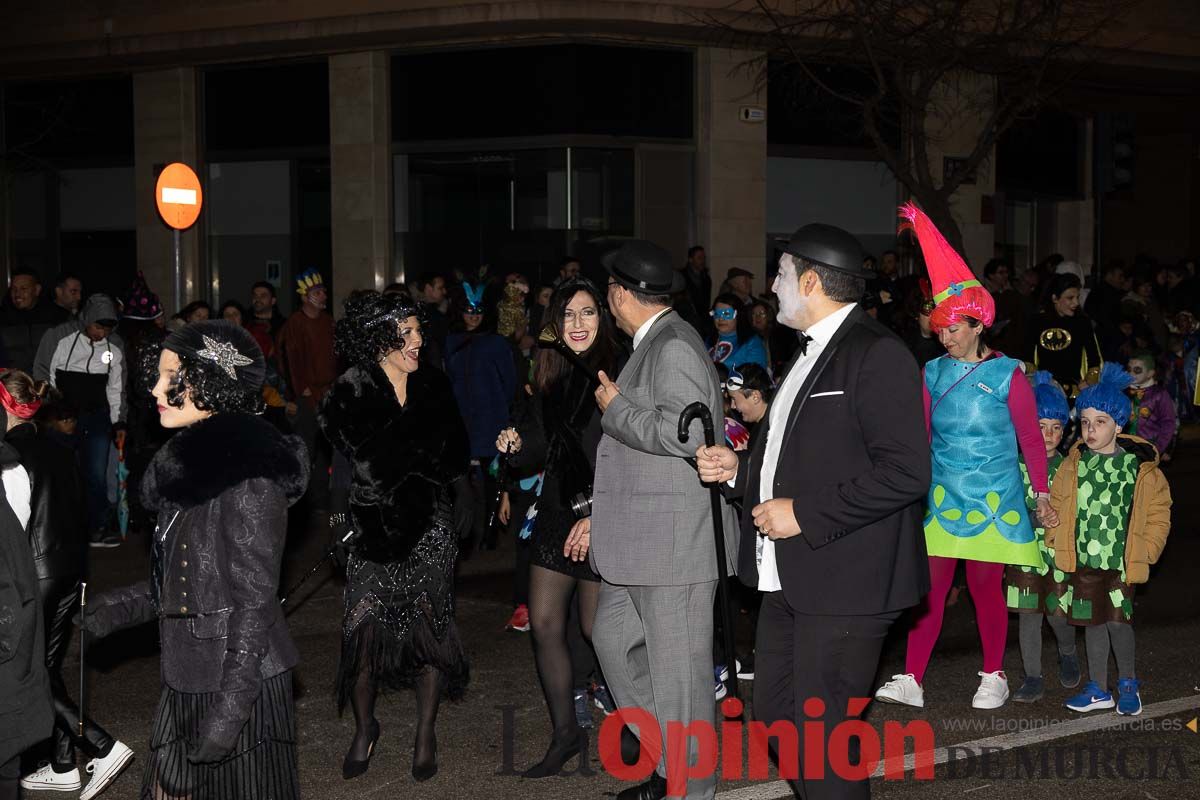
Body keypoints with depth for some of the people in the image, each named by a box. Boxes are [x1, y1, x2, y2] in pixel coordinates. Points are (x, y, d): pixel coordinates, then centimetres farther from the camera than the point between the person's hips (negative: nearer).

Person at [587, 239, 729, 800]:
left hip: (674, 539, -11)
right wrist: (599, 518, 21)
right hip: (635, 542, 11)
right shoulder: (650, 346, 16)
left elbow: (683, 435, -27)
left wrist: (615, 408, -14)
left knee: (677, 668, -1)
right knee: (613, 639, 18)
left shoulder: (675, 347, -15)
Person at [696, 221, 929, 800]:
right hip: (790, 579, 10)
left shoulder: (876, 355, -13)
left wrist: (804, 515, -20)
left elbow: (904, 471, -22)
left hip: (843, 585, -10)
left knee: (820, 732, -5)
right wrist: (738, 469, 10)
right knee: (775, 714, 15)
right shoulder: (810, 355, 18)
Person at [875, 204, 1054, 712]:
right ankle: (912, 680, -1)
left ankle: (993, 678, 19)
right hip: (942, 494, 3)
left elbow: (1031, 437, 0)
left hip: (992, 497, -3)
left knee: (986, 586, 3)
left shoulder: (1007, 375, -5)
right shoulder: (934, 373, 6)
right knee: (930, 584, -1)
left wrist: (1042, 493, 0)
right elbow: (920, 434, 9)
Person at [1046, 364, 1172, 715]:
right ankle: (1098, 689, 22)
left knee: (1118, 620, -8)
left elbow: (1158, 515, 1)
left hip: (1120, 562, -3)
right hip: (1083, 560, 3)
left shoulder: (1141, 468, -4)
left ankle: (1128, 682, 15)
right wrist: (1056, 539, -2)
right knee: (1092, 621, 10)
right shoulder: (1073, 466, 3)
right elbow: (1057, 505, 10)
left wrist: (1145, 551, -6)